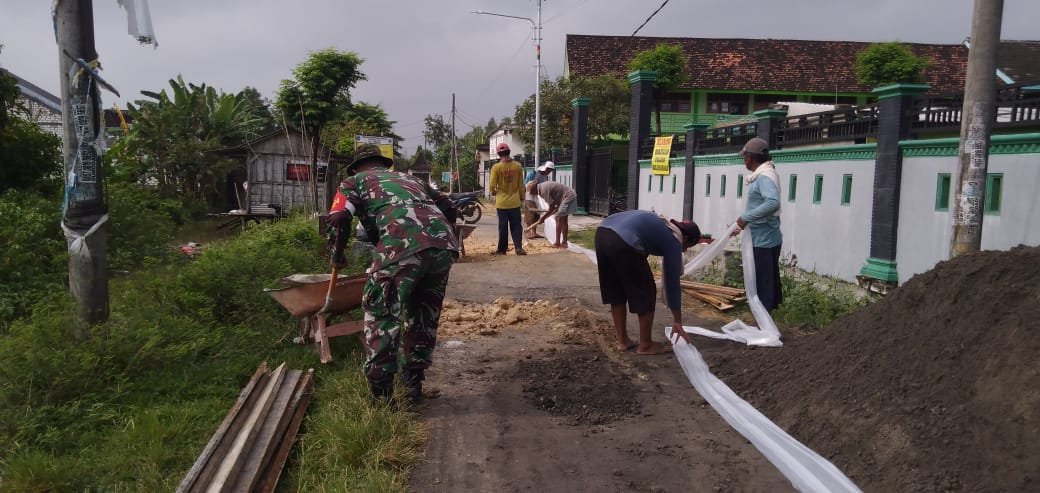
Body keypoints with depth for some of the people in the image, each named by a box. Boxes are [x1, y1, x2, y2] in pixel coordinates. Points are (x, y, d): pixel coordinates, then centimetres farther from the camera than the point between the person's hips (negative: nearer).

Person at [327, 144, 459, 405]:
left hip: (402, 246, -5)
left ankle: (381, 394, 10)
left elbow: (340, 220, 7)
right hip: (445, 246, 5)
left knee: (381, 314, 10)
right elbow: (449, 209, 30)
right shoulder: (408, 178, 38)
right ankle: (414, 384, 29)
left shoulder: (355, 180, 24)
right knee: (424, 314, 21)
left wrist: (338, 253, 22)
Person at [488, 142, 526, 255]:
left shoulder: (496, 167, -10)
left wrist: (494, 192, 11)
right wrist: (522, 197, 15)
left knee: (503, 226, 8)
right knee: (516, 225, 8)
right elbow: (521, 185, 2)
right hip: (515, 202, 2)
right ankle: (519, 248, -3)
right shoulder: (518, 166, -2)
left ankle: (502, 249, 16)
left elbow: (492, 186, -11)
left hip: (502, 202, -1)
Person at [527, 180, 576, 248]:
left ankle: (557, 243, -2)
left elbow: (552, 207, -14)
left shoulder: (544, 190, -18)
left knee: (559, 219, -6)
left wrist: (543, 218, -5)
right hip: (571, 196, 10)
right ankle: (564, 242, 20)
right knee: (563, 220, 15)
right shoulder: (543, 186, 12)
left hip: (567, 197, -10)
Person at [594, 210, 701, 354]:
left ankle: (622, 341, 31)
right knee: (646, 294, 12)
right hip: (623, 243, -8)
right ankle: (645, 345, 23)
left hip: (602, 232, 8)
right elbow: (672, 282, 15)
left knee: (615, 292, 22)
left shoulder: (661, 225, 34)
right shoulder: (674, 241, 13)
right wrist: (677, 322, 23)